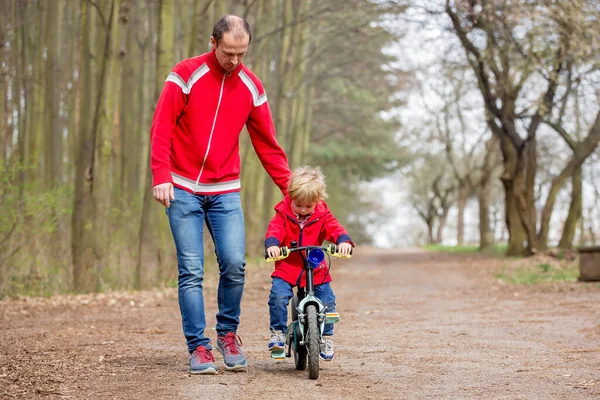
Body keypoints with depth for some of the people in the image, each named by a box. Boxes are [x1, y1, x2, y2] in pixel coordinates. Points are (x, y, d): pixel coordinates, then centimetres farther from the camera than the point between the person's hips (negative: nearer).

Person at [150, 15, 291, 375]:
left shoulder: (251, 87, 5)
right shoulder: (186, 75, -5)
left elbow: (267, 144, 9)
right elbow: (161, 128, -6)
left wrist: (290, 187, 4)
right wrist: (161, 176, -16)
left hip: (225, 192, 2)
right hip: (183, 189, -2)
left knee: (234, 264, -10)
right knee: (192, 271, -5)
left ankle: (228, 334, 12)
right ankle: (199, 348, 3)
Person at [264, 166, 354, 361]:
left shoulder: (322, 215, 2)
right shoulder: (283, 213, -3)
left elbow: (334, 228, -12)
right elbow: (275, 230, -17)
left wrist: (344, 241, -34)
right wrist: (272, 244, -40)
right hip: (286, 267, -1)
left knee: (327, 301, -9)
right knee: (278, 296, -23)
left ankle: (326, 337, 13)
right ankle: (278, 333, -5)